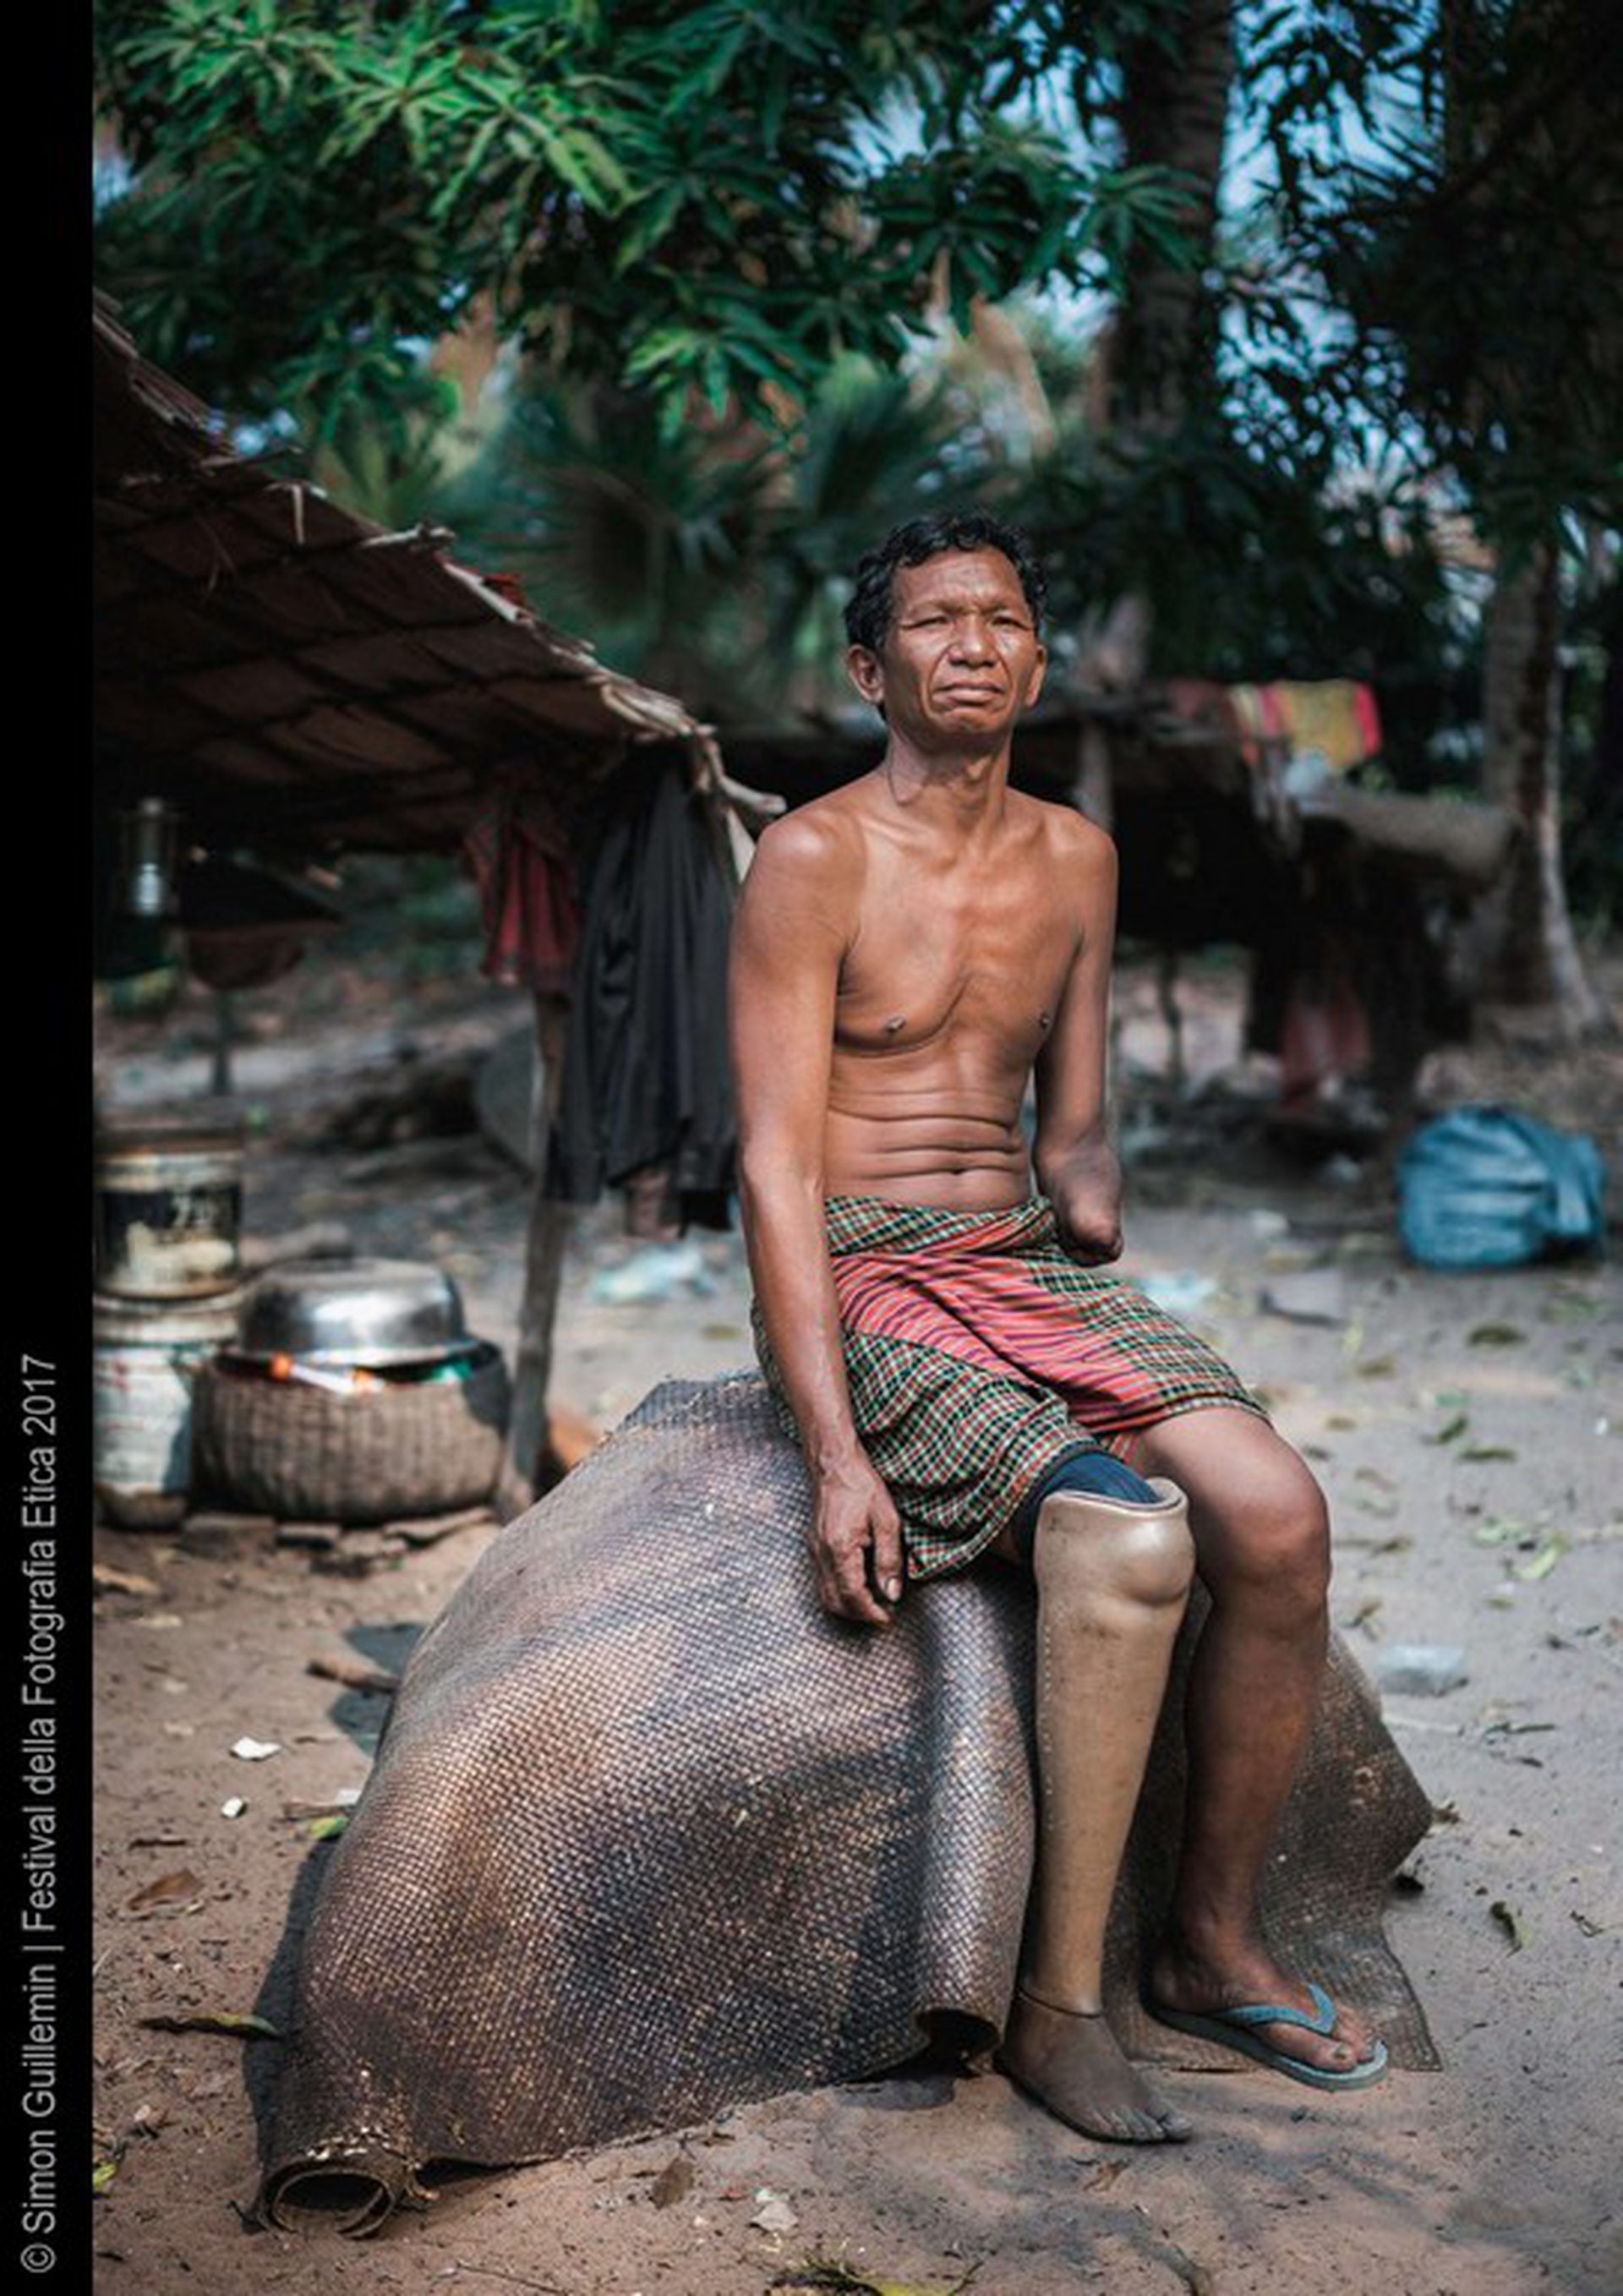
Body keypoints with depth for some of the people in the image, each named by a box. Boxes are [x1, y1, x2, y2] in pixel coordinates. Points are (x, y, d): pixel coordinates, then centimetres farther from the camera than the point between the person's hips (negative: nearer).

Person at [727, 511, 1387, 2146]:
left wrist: (1088, 1186, -6)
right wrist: (835, 1457, -21)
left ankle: (1214, 1946, 2)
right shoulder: (811, 862, -7)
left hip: (1035, 1269, 6)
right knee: (1129, 1537, -29)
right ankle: (1057, 2005, -14)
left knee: (1279, 1514, -17)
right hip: (866, 1288, -6)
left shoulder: (1074, 859, 13)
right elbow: (777, 1171, -13)